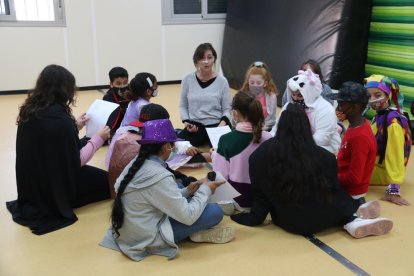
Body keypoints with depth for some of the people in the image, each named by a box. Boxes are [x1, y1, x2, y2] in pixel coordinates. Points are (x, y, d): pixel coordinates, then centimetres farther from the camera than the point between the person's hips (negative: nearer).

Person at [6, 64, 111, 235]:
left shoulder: (28, 112, -3)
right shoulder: (61, 120, -28)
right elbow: (76, 162, -20)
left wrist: (74, 128, 14)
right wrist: (98, 138, -9)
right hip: (54, 187, -8)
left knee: (96, 174, 27)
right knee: (106, 180, 10)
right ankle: (60, 202, 5)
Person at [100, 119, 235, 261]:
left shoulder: (136, 164, 0)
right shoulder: (159, 176, -26)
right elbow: (188, 217, -19)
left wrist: (187, 191, 5)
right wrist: (205, 190, -6)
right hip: (146, 239, -9)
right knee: (215, 211, -9)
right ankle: (199, 233, 16)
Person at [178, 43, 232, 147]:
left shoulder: (222, 81, -1)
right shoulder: (188, 80, 3)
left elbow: (226, 109, 4)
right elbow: (183, 106, 11)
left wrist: (223, 122, -16)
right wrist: (186, 122, -6)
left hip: (216, 125, -1)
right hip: (195, 125, 1)